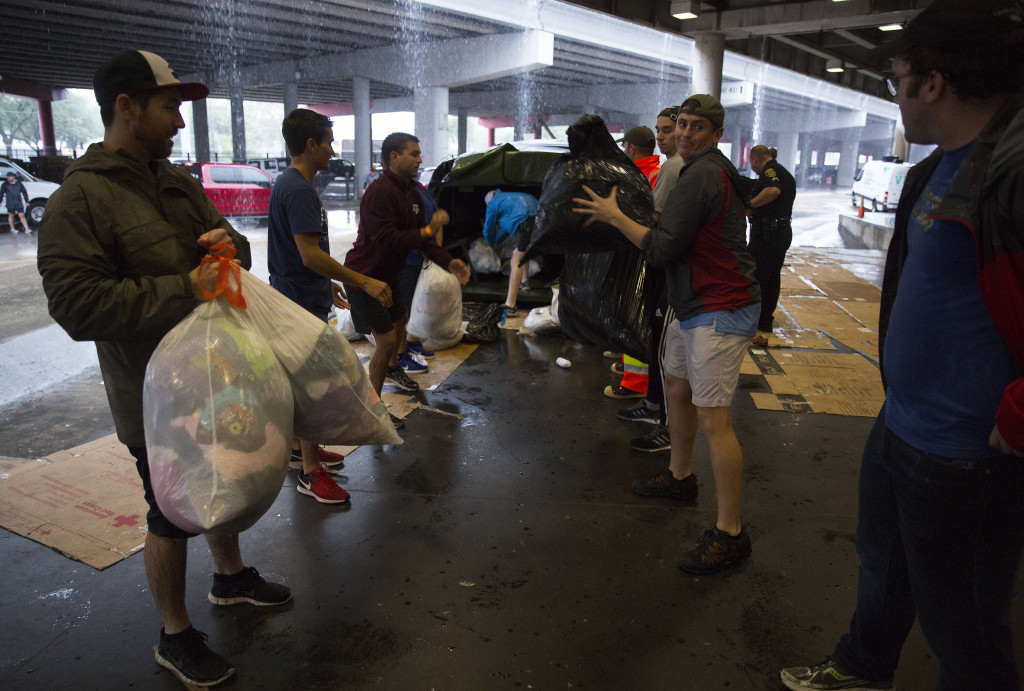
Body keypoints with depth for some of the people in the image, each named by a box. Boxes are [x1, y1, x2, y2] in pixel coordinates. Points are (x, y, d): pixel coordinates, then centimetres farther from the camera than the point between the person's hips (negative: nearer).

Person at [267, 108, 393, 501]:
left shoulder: (288, 184, 13)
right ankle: (310, 473, 5)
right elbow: (310, 255, -27)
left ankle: (300, 449, 34)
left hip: (296, 296, 11)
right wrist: (364, 282, -25)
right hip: (304, 304, -11)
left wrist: (327, 283, 25)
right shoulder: (300, 190, -20)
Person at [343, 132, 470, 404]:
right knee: (387, 340, -11)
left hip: (387, 274, 10)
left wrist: (449, 262, -5)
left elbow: (423, 239, 8)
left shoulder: (412, 193, 6)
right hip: (364, 276, -10)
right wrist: (428, 230, -31)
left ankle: (392, 368, 58)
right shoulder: (379, 192, -24)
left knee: (400, 319, 28)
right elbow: (386, 240, -33)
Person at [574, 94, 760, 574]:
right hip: (695, 307, 11)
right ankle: (679, 476, 40)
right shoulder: (714, 171, 18)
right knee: (677, 389, 21)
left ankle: (730, 534, -4)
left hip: (720, 313, -11)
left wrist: (614, 216, -13)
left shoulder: (701, 176, -17)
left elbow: (664, 251, -21)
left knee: (712, 418, -12)